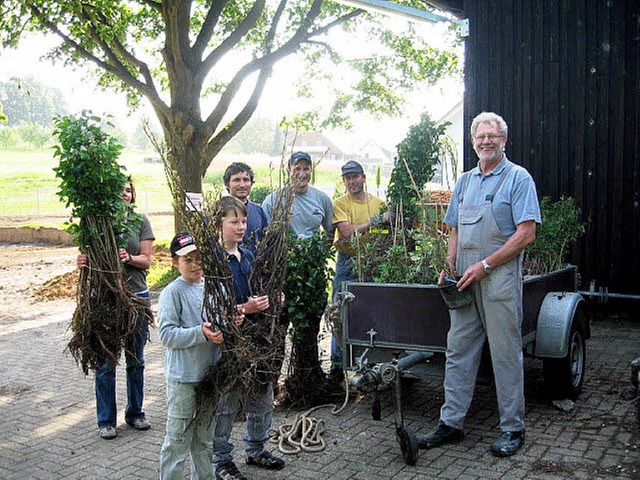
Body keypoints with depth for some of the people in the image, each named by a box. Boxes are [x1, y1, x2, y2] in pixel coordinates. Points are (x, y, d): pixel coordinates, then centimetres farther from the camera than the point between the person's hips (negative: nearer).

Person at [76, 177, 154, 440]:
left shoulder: (140, 221, 2)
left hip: (136, 296, 2)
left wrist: (129, 258, -21)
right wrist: (83, 262, -21)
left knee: (136, 360, 12)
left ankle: (135, 412, 28)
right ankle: (106, 420, 19)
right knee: (105, 362, 5)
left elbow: (146, 261, -1)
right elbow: (87, 258, 2)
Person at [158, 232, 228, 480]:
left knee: (205, 434, 20)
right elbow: (167, 334, -18)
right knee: (179, 437, 2)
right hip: (182, 377, -6)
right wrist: (201, 333, -28)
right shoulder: (173, 292, -12)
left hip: (210, 372, 6)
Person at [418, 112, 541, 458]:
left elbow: (526, 234, -12)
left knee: (505, 354, 1)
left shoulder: (518, 178, -3)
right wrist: (449, 268, 5)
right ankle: (451, 423, 17)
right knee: (458, 350, 8)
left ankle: (513, 429, 14)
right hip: (465, 280, 6)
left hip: (500, 277, -6)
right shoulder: (465, 182, 16)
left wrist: (484, 265, -16)